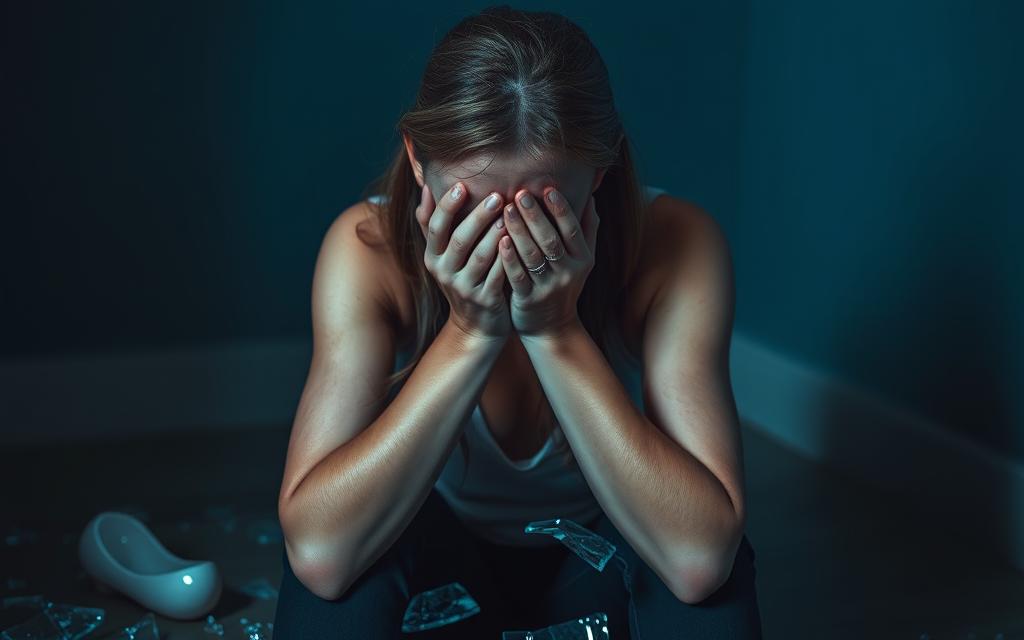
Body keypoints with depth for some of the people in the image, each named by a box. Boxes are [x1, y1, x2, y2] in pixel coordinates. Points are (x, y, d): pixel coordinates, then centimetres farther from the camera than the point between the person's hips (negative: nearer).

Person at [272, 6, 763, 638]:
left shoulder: (676, 242, -25)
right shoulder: (370, 246, -24)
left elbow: (700, 556, -33)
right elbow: (318, 550, -34)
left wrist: (557, 331, -37)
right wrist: (469, 333, -37)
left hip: (603, 568, 1)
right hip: (439, 561, 0)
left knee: (712, 573, -32)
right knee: (351, 557, -32)